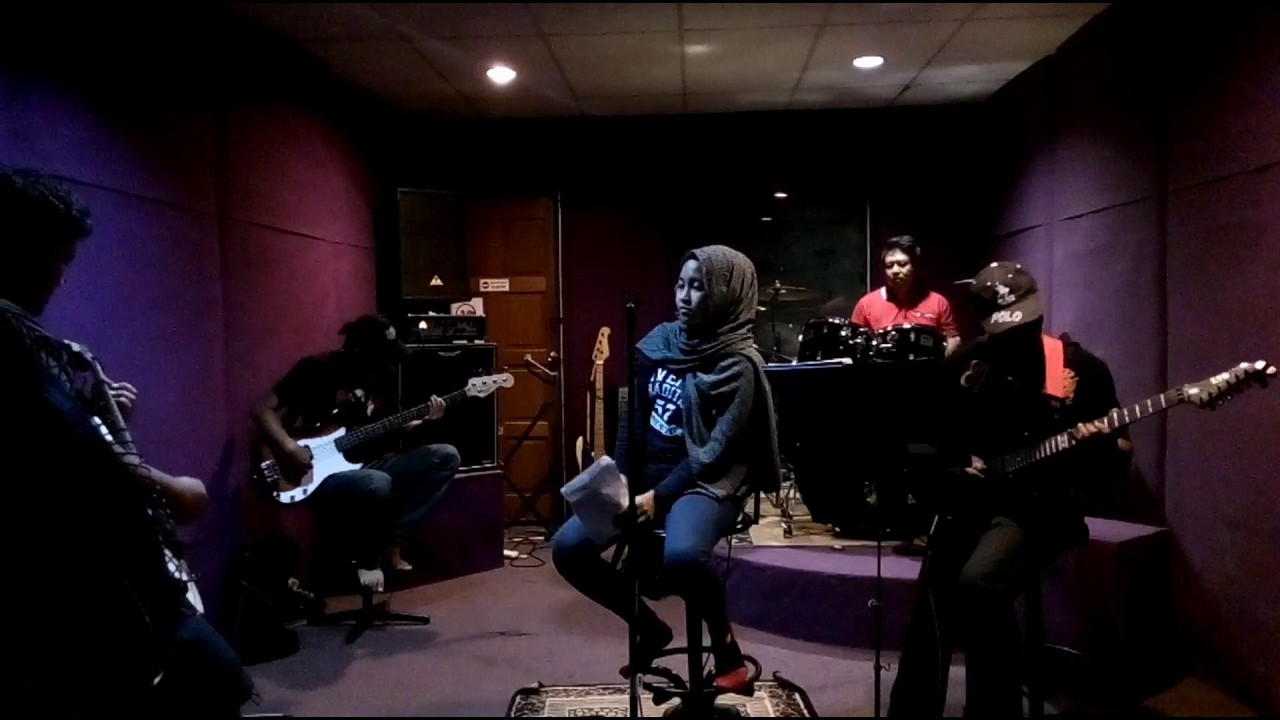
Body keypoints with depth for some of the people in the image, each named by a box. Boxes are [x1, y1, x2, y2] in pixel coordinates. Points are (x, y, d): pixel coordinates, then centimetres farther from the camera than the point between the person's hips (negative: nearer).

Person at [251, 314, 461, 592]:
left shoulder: (382, 375, 9)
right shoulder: (316, 368, -10)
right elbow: (263, 409, -10)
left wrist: (423, 420, -1)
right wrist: (289, 447, -25)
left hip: (365, 464, 7)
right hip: (321, 473, -7)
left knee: (446, 457, -4)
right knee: (378, 485, -39)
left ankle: (391, 542, -5)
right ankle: (367, 559, -8)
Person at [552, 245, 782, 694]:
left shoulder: (738, 365, -10)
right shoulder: (659, 341, 6)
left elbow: (714, 452, -17)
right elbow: (634, 420, 8)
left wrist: (659, 497, -23)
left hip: (706, 485, -6)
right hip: (648, 475, 6)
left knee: (681, 555, -37)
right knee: (568, 548, -10)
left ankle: (726, 649, -7)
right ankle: (649, 628, 11)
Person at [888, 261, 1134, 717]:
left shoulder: (1083, 368, -1)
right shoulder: (962, 367, 5)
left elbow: (1121, 457, 3)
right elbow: (935, 440, 14)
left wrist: (1102, 443, -19)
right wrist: (958, 468, -5)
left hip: (1039, 505, -3)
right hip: (968, 500, 4)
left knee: (976, 583, -29)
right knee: (932, 604, -10)